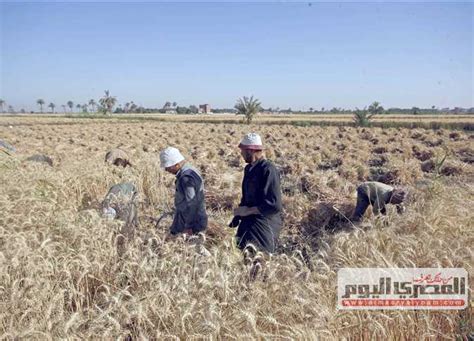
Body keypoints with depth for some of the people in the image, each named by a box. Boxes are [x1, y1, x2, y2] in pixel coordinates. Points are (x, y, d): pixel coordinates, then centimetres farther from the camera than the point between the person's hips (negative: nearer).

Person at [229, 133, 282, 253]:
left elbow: (274, 205, -20)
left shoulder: (268, 170, -17)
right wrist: (237, 217, 10)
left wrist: (248, 210, -15)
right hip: (249, 222, 8)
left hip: (265, 224, -8)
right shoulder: (249, 169, 9)